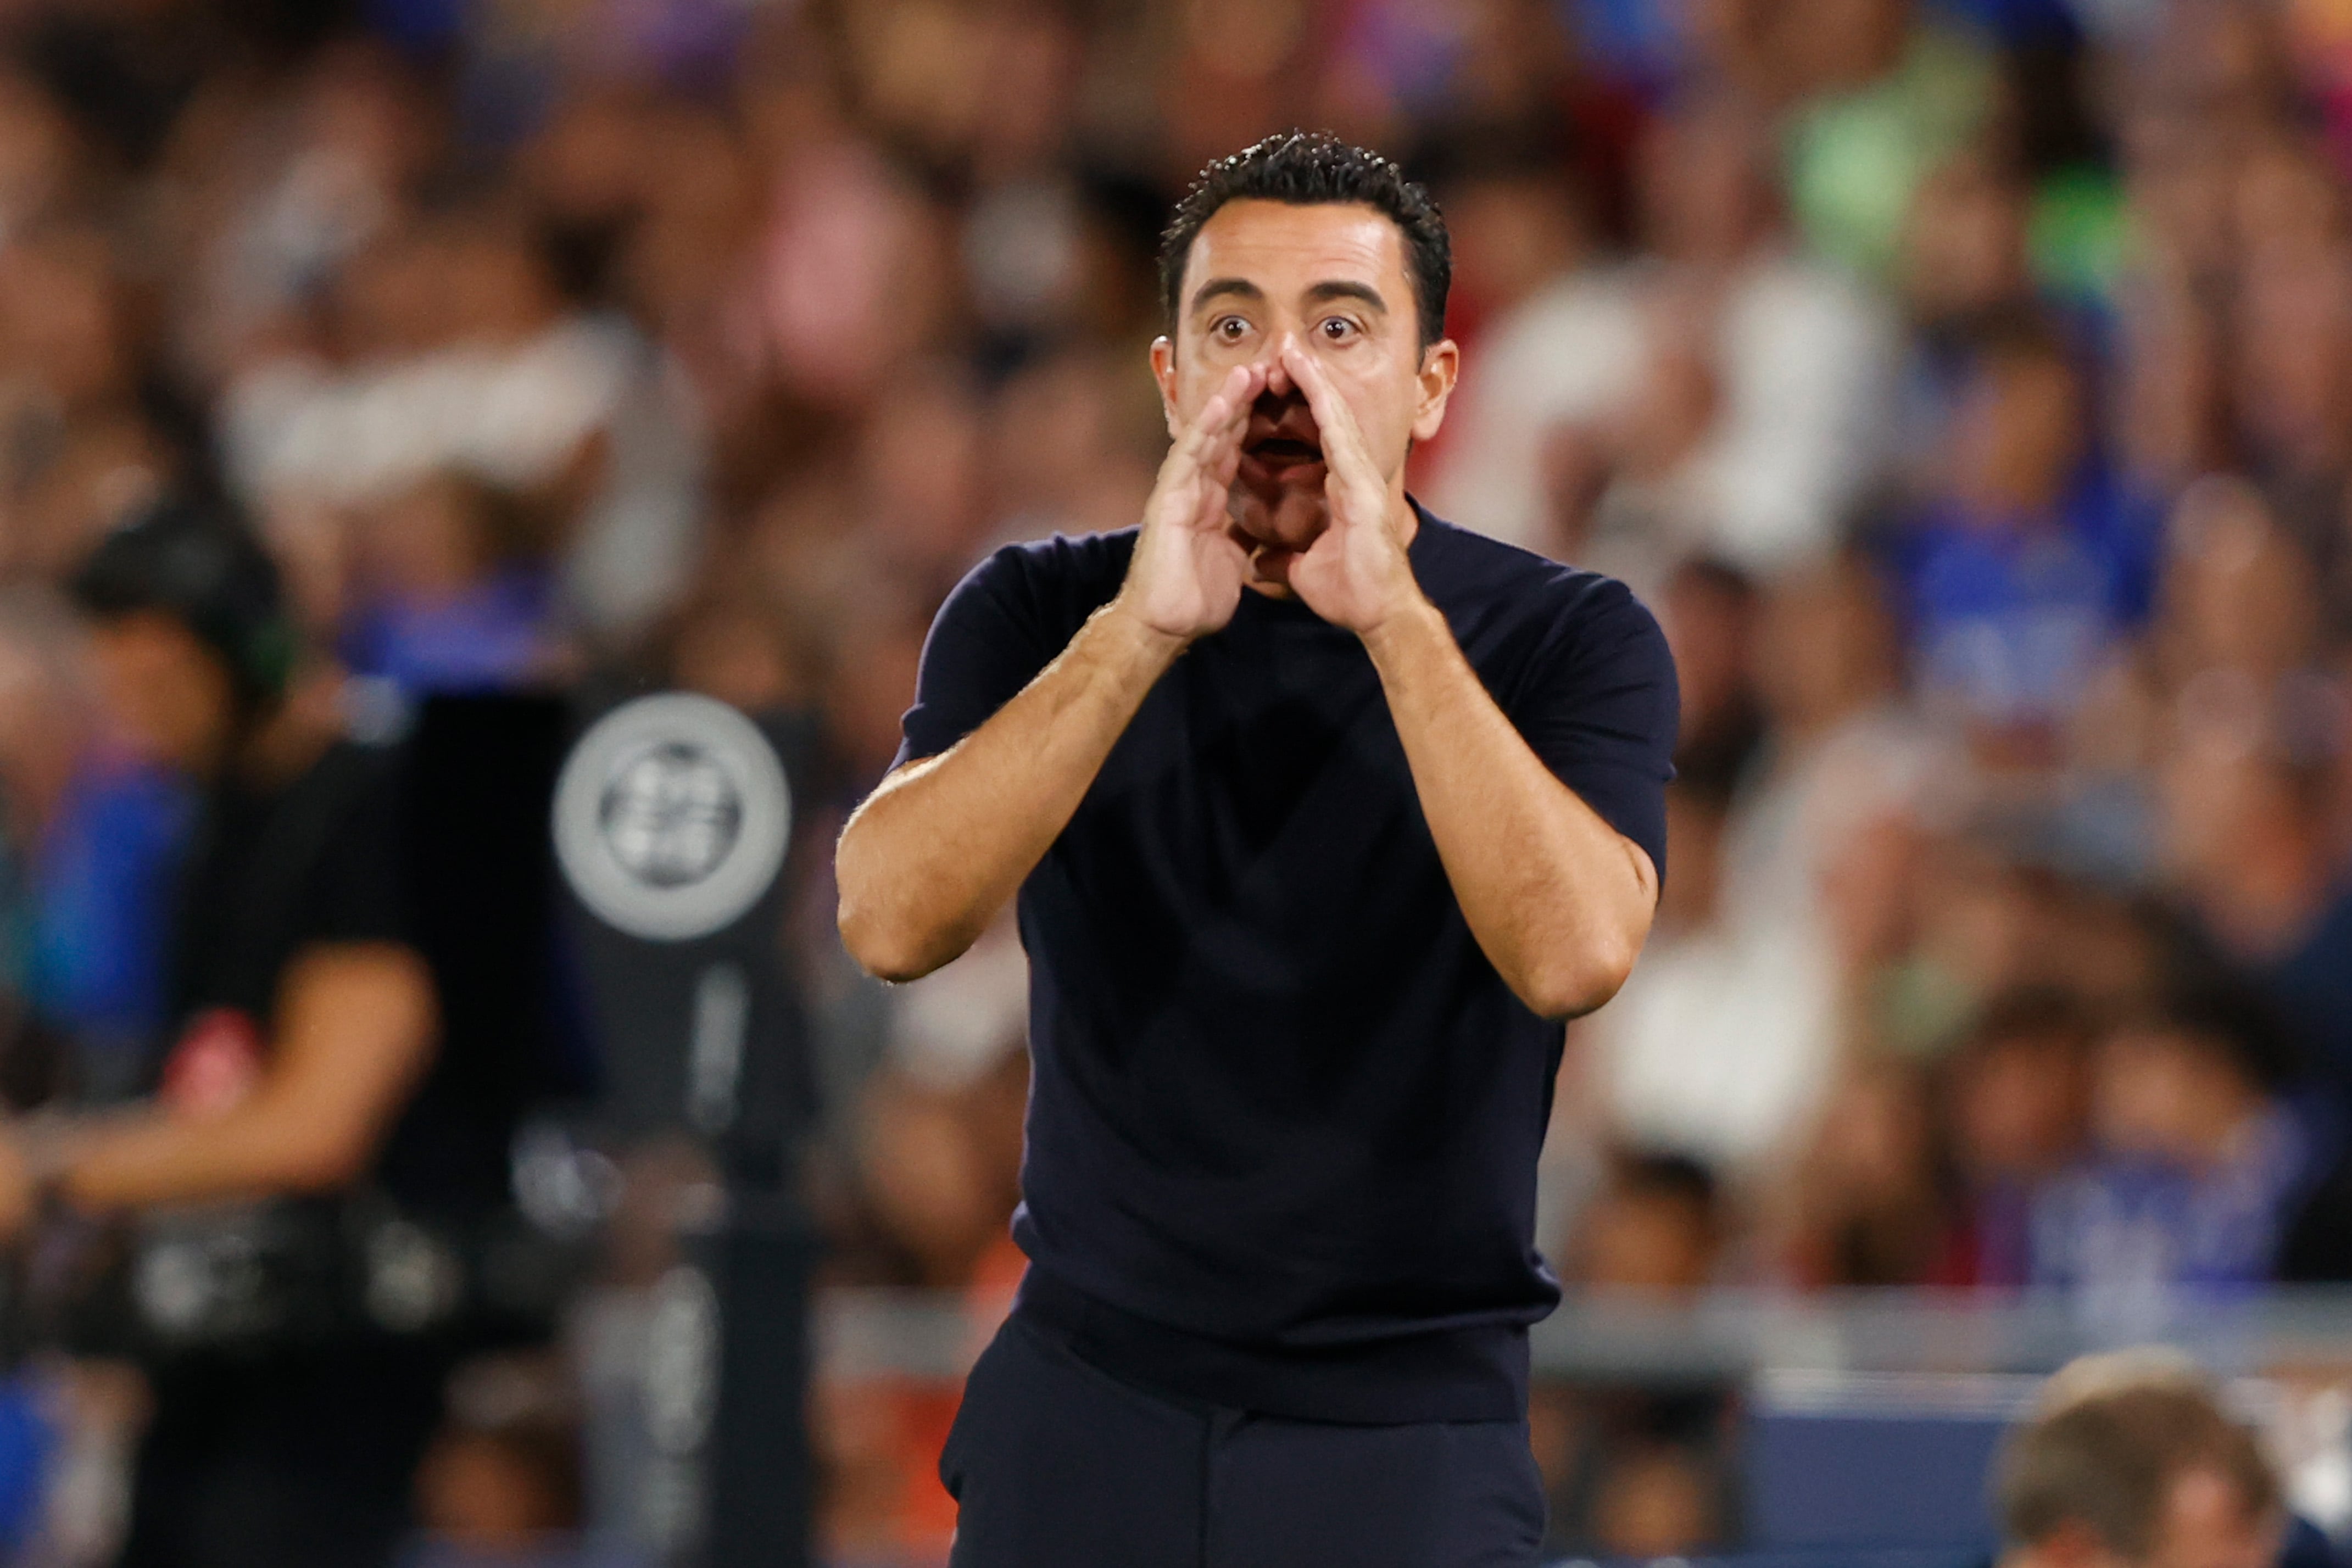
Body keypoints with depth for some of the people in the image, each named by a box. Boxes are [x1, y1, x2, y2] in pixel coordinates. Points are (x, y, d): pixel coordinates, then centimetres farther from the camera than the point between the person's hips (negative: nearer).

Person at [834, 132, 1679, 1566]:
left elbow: (1575, 952, -22)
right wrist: (1142, 632, -25)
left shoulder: (1571, 640, -4)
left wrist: (1392, 615, -26)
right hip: (1086, 1405, 2)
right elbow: (893, 922, -16)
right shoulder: (1038, 616, 1)